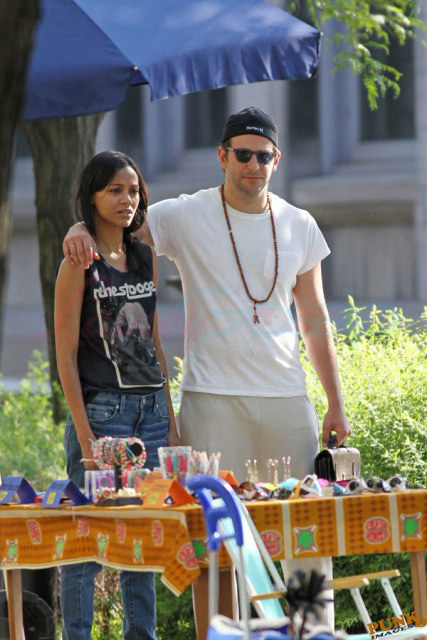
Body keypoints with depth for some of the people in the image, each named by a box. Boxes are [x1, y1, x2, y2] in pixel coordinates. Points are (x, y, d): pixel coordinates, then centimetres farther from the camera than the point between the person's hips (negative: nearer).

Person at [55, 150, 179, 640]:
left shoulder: (145, 259, 13)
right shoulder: (79, 264, -6)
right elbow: (66, 356, -9)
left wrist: (170, 420, 13)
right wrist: (86, 437, -14)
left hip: (150, 411, 6)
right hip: (101, 410, -6)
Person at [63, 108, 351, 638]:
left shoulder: (299, 227, 10)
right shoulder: (186, 218, 0)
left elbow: (314, 320, 14)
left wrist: (335, 405, 11)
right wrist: (80, 233, -22)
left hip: (287, 396, 3)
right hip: (213, 397, -3)